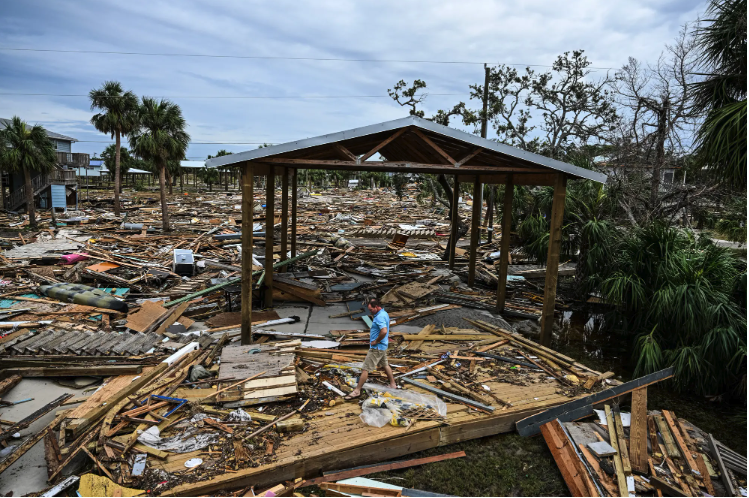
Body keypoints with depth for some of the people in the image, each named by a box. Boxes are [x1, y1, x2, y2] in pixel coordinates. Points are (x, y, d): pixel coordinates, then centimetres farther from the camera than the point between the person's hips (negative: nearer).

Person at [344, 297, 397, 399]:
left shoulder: (380, 317, -23)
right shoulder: (384, 314, 9)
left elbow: (384, 331, -35)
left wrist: (376, 341, -23)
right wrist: (373, 316, 9)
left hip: (376, 348, -11)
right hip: (383, 347, 11)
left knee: (365, 369, -5)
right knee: (385, 365, 23)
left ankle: (357, 391, -1)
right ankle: (393, 385, 33)